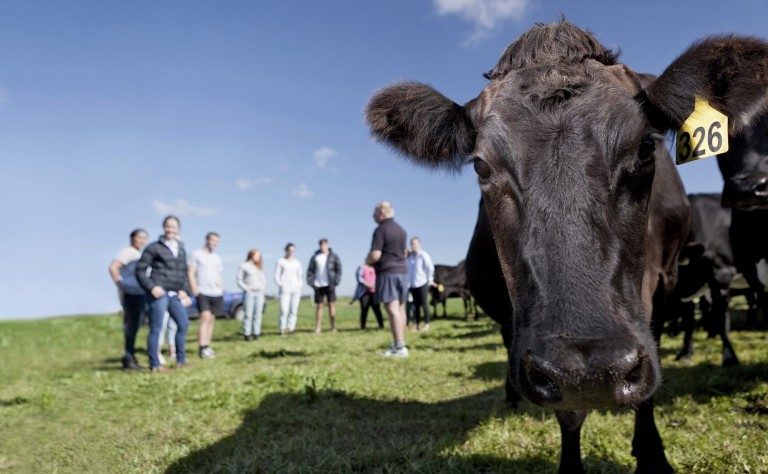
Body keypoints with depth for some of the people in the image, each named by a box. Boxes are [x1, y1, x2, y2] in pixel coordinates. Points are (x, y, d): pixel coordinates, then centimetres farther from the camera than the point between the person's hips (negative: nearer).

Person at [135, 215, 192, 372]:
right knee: (156, 328, -4)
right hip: (159, 293, -7)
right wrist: (151, 287, -15)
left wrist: (185, 290, 8)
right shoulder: (154, 248, -1)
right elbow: (140, 270, -4)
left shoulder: (181, 249, 17)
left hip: (175, 294, 7)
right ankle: (154, 364, 3)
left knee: (183, 324, 9)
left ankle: (181, 360, 21)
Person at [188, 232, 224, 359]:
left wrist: (222, 290, 12)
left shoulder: (217, 258, 19)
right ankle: (202, 348, -20)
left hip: (216, 294, 6)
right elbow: (191, 273, -3)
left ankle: (207, 346, 12)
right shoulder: (196, 254, 2)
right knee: (205, 318, -17)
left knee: (211, 320, 6)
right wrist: (194, 288, -13)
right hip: (202, 293, -6)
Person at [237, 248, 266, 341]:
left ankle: (256, 333, 3)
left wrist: (263, 286, 3)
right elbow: (239, 280, -1)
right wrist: (246, 288, -12)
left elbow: (263, 280, 22)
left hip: (259, 293, 5)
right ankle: (246, 334, -6)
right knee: (248, 314, -8)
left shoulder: (258, 267, 20)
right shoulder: (243, 266, 4)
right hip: (249, 293, -5)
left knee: (257, 314, 1)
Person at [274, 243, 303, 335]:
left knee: (294, 310, -2)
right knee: (284, 310, -13)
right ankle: (282, 328, -5)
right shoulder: (281, 261, 5)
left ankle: (291, 328, 2)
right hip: (285, 289, -3)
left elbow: (300, 275, 19)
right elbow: (277, 275, 5)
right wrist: (280, 284, -8)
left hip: (296, 289, 3)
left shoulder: (297, 262, 14)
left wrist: (300, 285, 5)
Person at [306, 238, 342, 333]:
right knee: (319, 306, 4)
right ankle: (318, 328, 6)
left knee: (331, 305, 0)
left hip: (329, 285, -1)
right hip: (318, 285, 2)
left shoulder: (334, 257, 4)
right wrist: (310, 282, -2)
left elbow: (338, 269, 2)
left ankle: (333, 327, 6)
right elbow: (310, 270, 8)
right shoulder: (315, 257, 8)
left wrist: (336, 281, -9)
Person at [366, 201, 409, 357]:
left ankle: (400, 347, -16)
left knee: (392, 309, -11)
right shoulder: (400, 229, 14)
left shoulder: (381, 230, -12)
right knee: (399, 308, 14)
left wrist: (368, 261, 0)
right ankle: (399, 343, 20)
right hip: (402, 270, 9)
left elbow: (375, 255, -19)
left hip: (387, 272, -8)